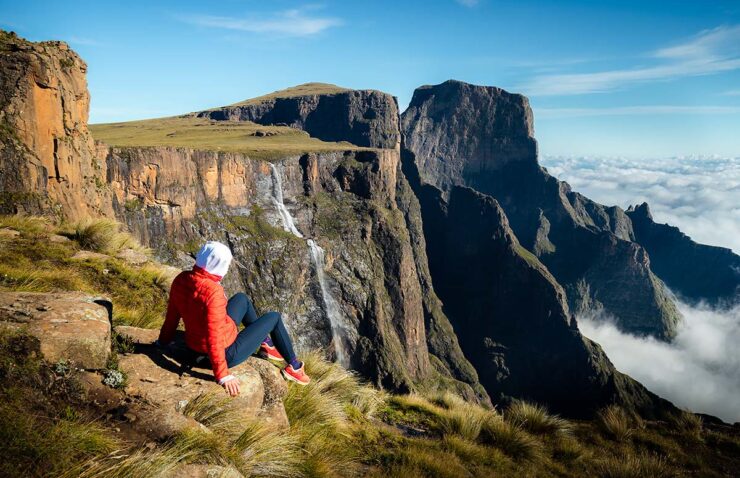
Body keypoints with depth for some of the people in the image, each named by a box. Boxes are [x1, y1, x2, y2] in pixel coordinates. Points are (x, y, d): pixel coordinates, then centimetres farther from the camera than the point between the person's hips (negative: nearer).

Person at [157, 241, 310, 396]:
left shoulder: (181, 279, -12)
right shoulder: (213, 292, -34)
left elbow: (172, 314, 2)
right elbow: (214, 337, -32)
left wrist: (164, 340, 18)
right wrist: (223, 376, -25)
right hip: (227, 352, -8)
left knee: (241, 299, 25)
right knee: (274, 317, 12)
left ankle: (266, 344, 42)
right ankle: (294, 367, 31)